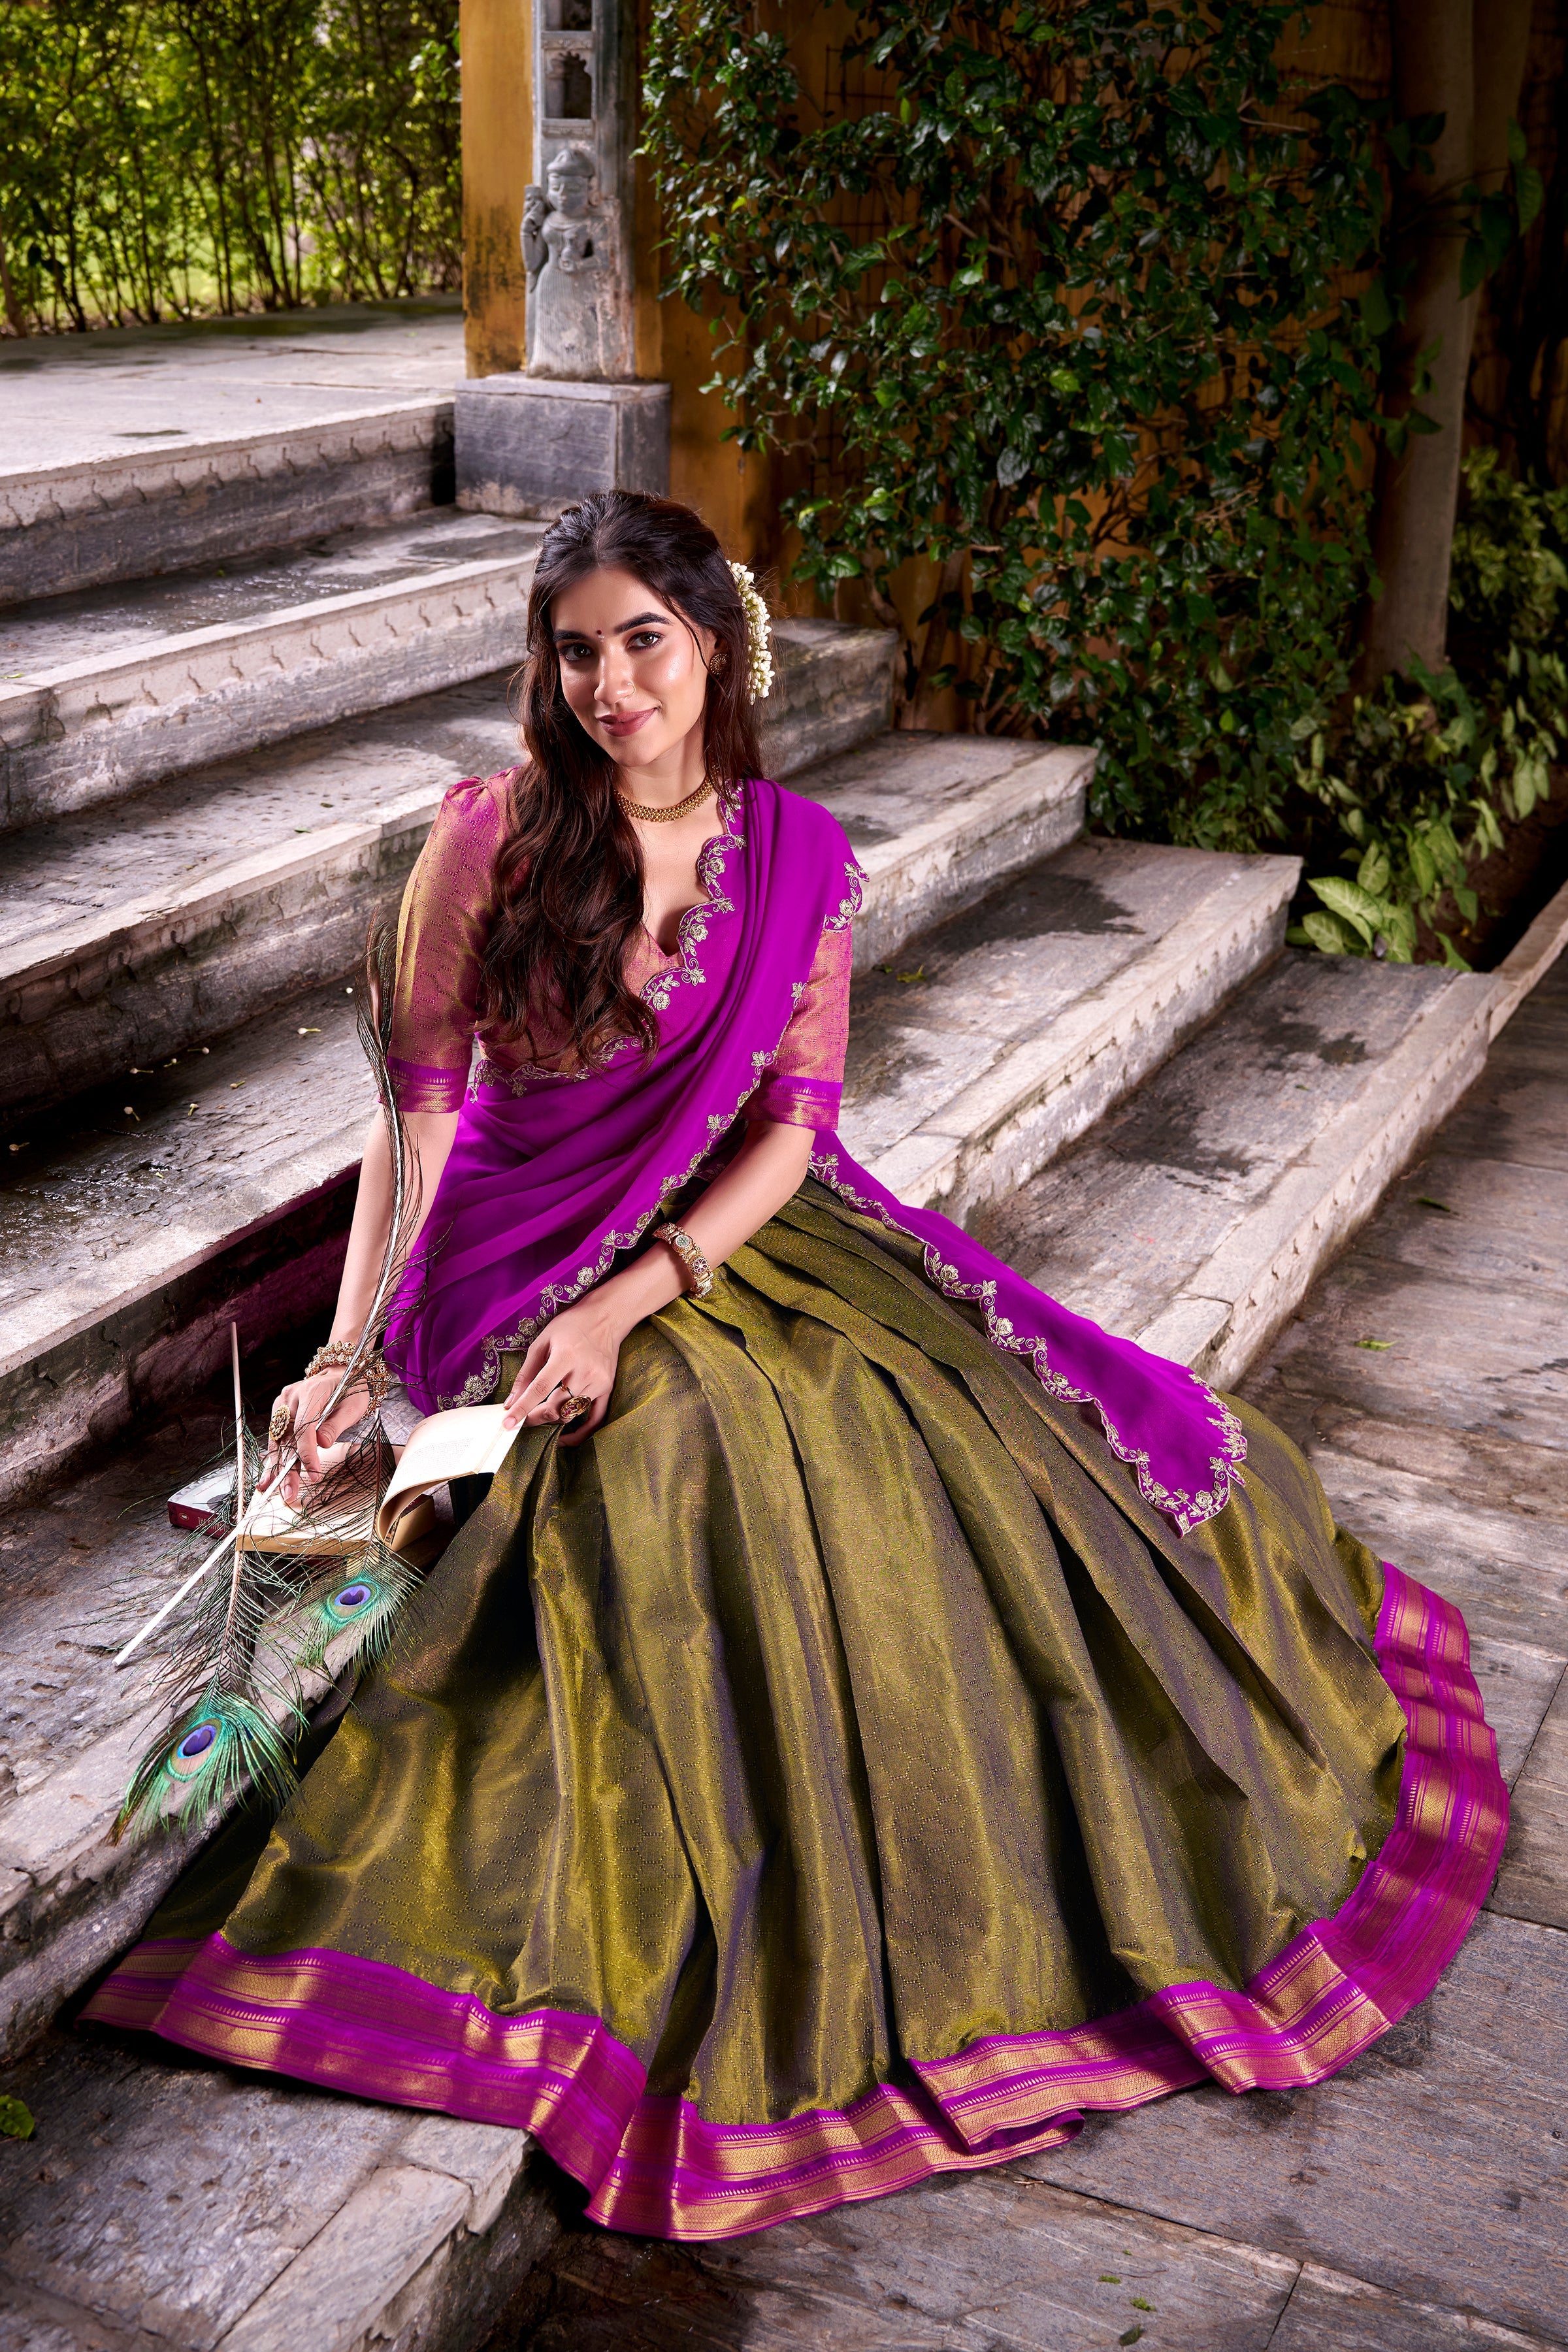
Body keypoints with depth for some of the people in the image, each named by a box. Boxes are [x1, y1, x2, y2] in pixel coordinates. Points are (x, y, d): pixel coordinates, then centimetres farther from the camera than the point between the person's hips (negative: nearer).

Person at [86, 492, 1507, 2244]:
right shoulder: (491, 835, -8)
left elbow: (790, 1126, -5)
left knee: (982, 1424, -13)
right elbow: (417, 1105, -8)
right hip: (529, 1252, -3)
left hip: (742, 1231, 4)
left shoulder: (800, 857, 0)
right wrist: (353, 1353, -19)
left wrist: (628, 1302, -20)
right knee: (714, 1469, -30)